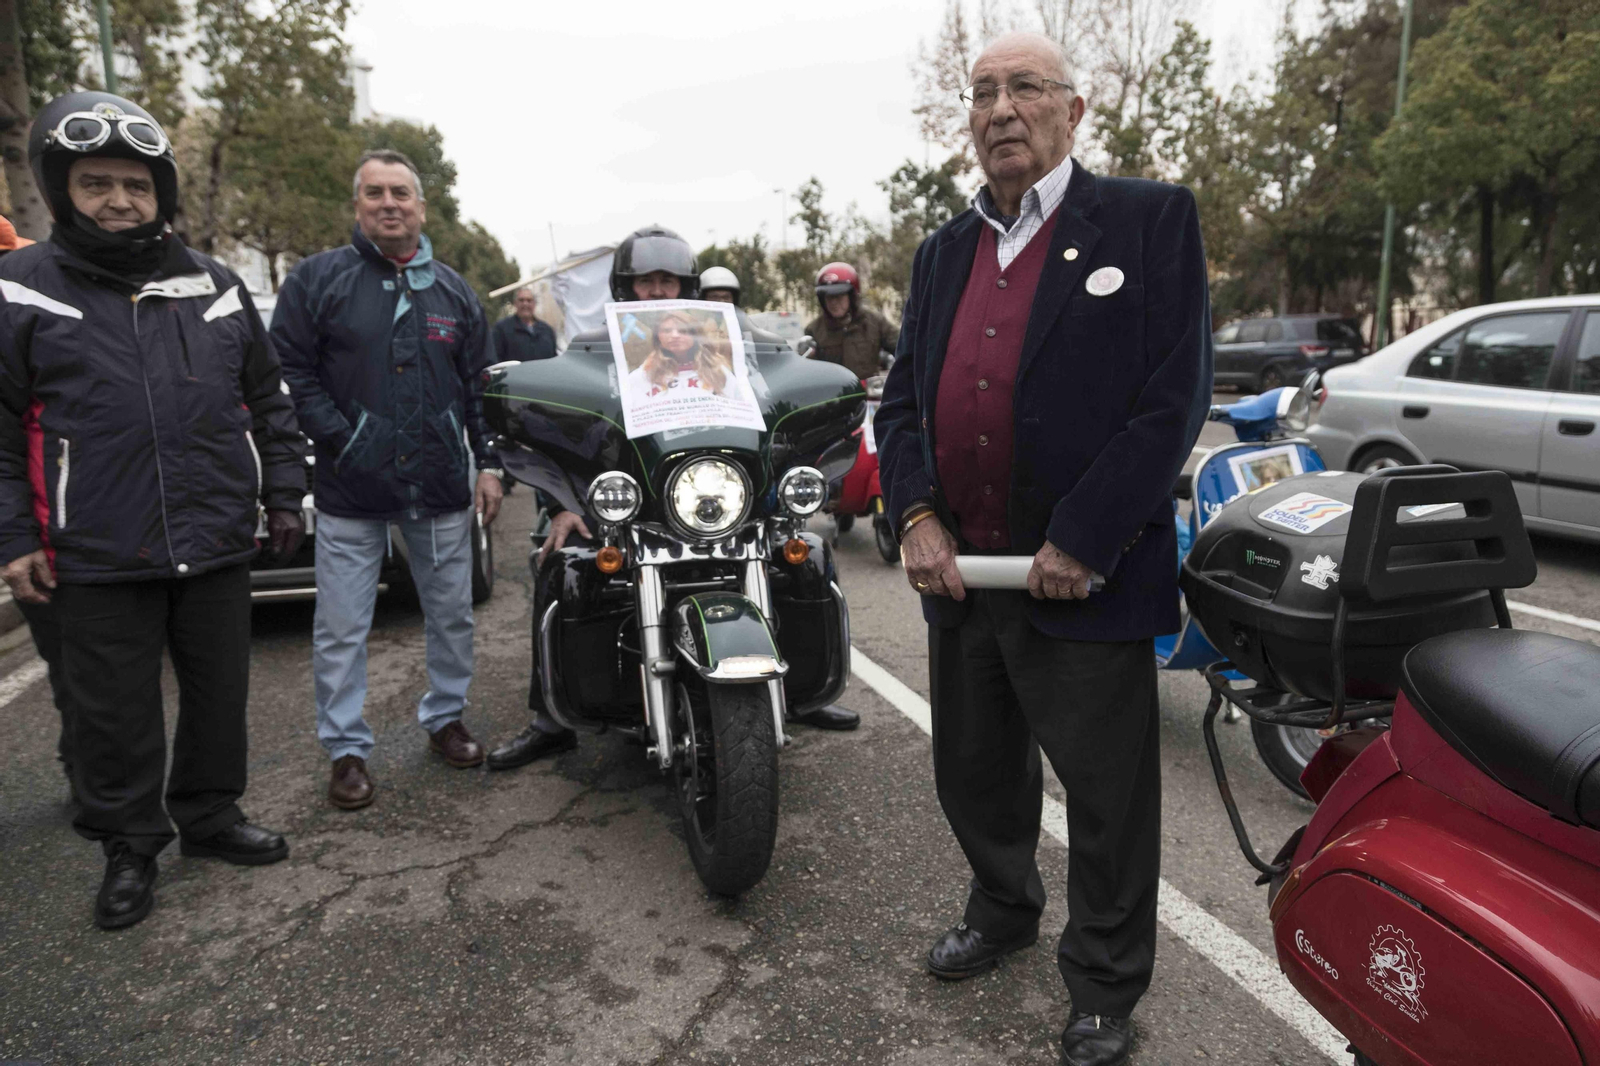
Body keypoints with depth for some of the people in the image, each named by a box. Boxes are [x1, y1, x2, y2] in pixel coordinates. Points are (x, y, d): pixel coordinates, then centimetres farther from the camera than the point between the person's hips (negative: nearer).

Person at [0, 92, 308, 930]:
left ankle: (211, 814, 32)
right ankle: (130, 846, 26)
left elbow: (268, 404, 13)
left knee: (220, 695, 14)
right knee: (116, 712, 8)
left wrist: (283, 497, 8)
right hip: (97, 558, -2)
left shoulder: (214, 286, 9)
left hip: (219, 546, 3)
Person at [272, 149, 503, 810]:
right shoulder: (317, 279, 1)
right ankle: (346, 749, 17)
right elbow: (290, 372, -2)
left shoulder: (453, 290, 12)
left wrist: (487, 463, 6)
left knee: (452, 614, 12)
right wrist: (341, 440, -12)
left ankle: (445, 718, 31)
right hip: (350, 489, -3)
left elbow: (479, 386, 13)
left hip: (441, 484, 3)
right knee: (342, 629, 3)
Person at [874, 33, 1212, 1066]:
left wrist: (1081, 542, -17)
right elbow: (902, 398, 11)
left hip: (1084, 580, -5)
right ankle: (1003, 910, 47)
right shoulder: (944, 250, 13)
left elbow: (1175, 398, -12)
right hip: (959, 571, 6)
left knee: (1108, 796, 9)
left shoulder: (1152, 221, -4)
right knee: (975, 774, 21)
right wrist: (917, 517, -5)